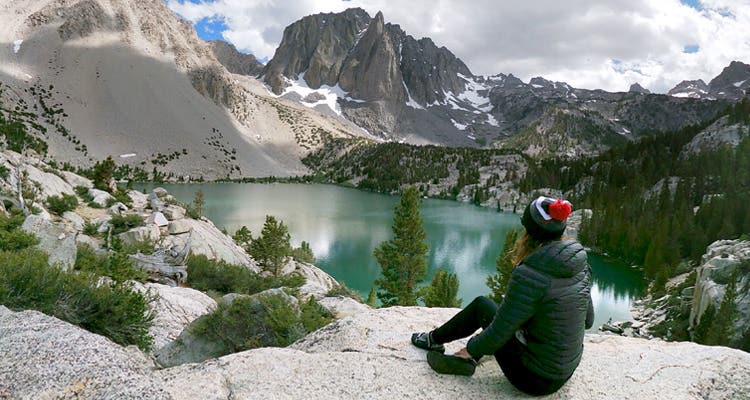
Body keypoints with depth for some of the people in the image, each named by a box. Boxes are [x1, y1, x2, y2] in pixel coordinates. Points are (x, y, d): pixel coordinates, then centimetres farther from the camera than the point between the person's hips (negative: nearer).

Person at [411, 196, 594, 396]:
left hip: (534, 378, -7)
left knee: (481, 305, 9)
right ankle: (470, 361, 24)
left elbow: (499, 333, -20)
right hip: (567, 371, 7)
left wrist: (469, 349, -2)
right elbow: (587, 321, 7)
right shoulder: (581, 262, -5)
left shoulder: (528, 275, -28)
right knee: (501, 309, 20)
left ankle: (434, 339, 29)